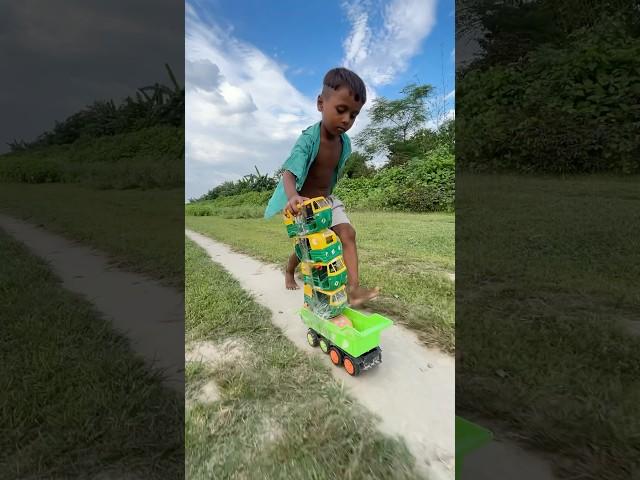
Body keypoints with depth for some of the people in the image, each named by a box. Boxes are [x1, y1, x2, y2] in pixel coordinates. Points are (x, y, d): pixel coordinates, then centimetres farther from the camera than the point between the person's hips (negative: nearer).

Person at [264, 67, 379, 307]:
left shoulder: (345, 142, -5)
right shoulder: (308, 138, -25)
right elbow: (288, 172, -37)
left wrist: (325, 195, 16)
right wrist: (293, 196, -56)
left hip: (327, 199, 6)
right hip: (303, 202, -5)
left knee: (348, 233, -11)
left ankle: (353, 288, -13)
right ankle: (289, 272, 37)